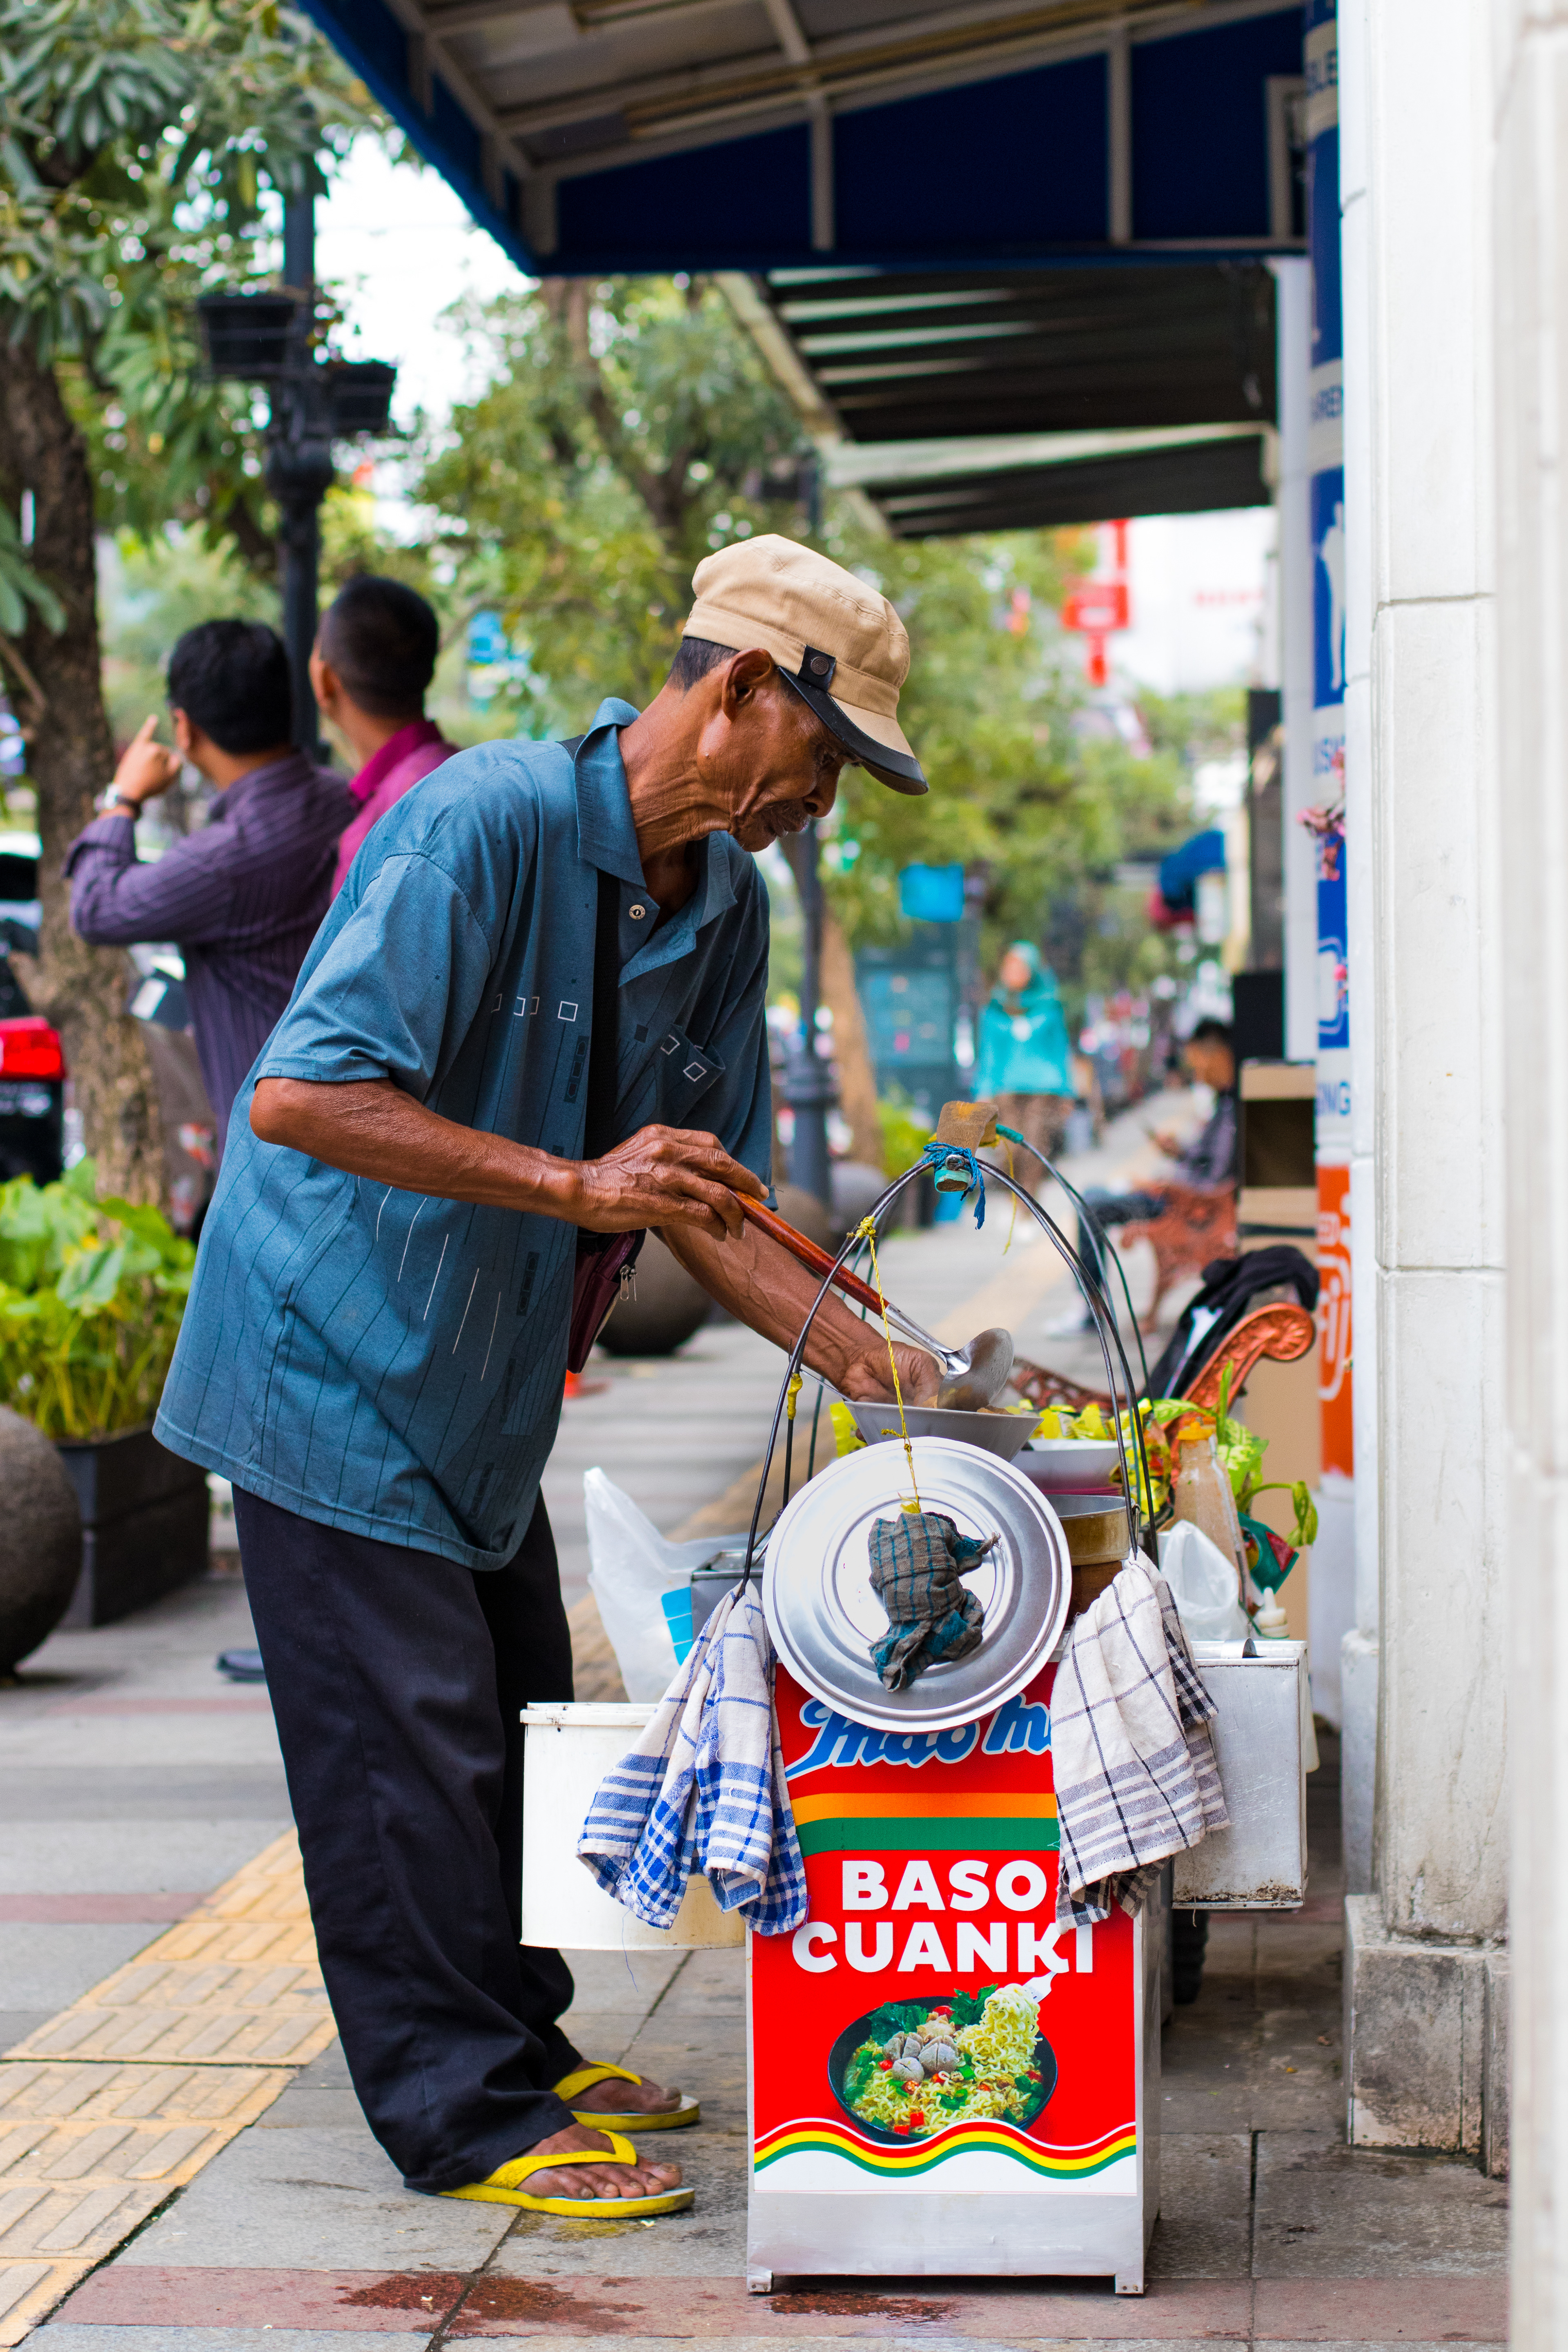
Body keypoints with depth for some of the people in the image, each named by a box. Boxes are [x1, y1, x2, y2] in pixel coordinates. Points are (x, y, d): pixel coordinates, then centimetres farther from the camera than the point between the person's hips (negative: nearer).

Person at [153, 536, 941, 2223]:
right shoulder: (487, 823, -24)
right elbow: (299, 1098, -30)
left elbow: (700, 1196, 8)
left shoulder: (726, 899, 3)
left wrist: (855, 1355, -4)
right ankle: (465, 2115, 4)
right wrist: (575, 1186, -34)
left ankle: (520, 2051, 28)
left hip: (481, 1386, 9)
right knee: (409, 1740, -5)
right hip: (335, 1360, -9)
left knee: (515, 1730, 14)